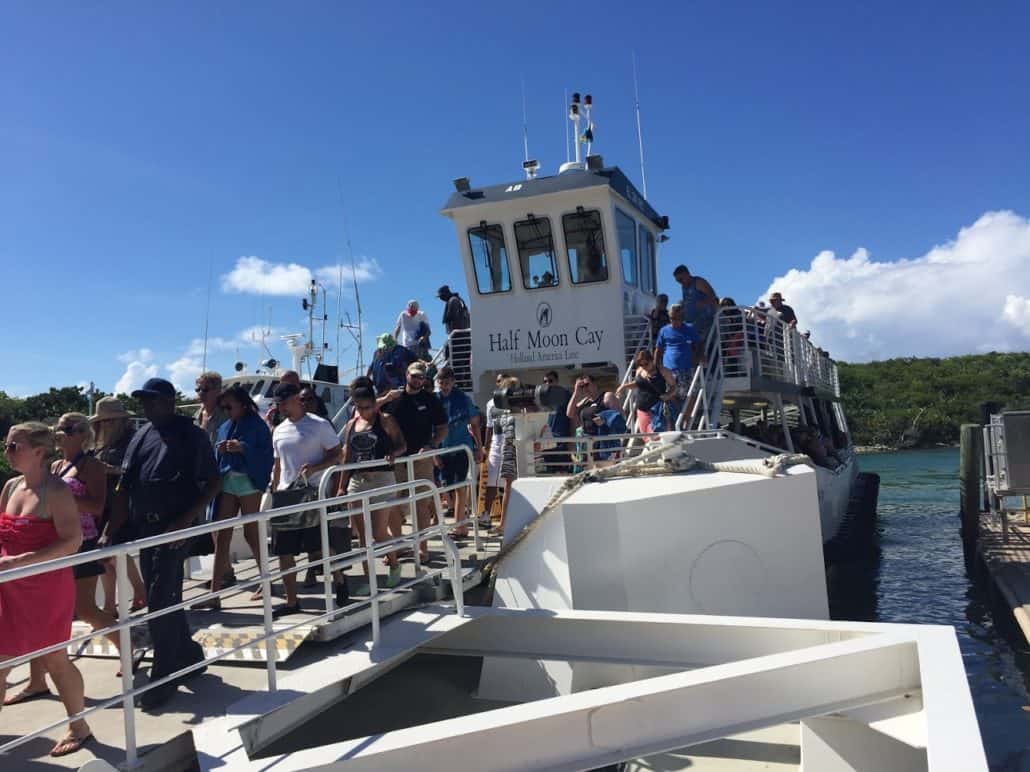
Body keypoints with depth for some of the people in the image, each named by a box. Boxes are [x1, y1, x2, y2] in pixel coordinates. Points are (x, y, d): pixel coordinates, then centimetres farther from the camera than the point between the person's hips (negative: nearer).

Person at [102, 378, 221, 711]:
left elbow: (213, 483, -9)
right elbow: (124, 488, 10)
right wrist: (109, 532, 3)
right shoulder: (141, 436, 10)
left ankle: (163, 678, 7)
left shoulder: (190, 434, -7)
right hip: (143, 528, 7)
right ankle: (189, 658, 32)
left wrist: (186, 521, -18)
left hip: (174, 527, -7)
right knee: (165, 601, 15)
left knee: (160, 604, -6)